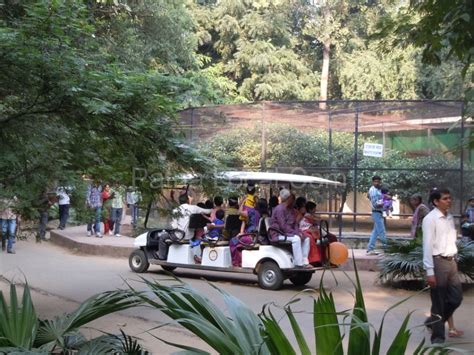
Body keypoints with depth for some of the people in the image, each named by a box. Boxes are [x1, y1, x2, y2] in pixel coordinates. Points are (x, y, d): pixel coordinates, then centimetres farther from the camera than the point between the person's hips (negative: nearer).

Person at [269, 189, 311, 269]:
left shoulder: (291, 210, 14)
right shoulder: (280, 209, -15)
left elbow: (294, 224, 15)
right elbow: (283, 226, -22)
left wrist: (299, 232, -6)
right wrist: (296, 233, -23)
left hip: (288, 233, 10)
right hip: (278, 235, -10)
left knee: (306, 239, -3)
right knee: (296, 239, -32)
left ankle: (304, 262, -7)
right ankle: (299, 264, -30)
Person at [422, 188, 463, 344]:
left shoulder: (450, 218, 11)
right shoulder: (430, 219, -12)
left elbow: (452, 241, 13)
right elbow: (428, 246, -15)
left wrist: (454, 260, 10)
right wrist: (430, 271, -18)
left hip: (451, 261, 7)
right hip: (438, 262, -7)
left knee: (456, 298, 12)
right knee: (438, 302, 2)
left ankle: (433, 321, 32)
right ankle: (438, 336, 15)